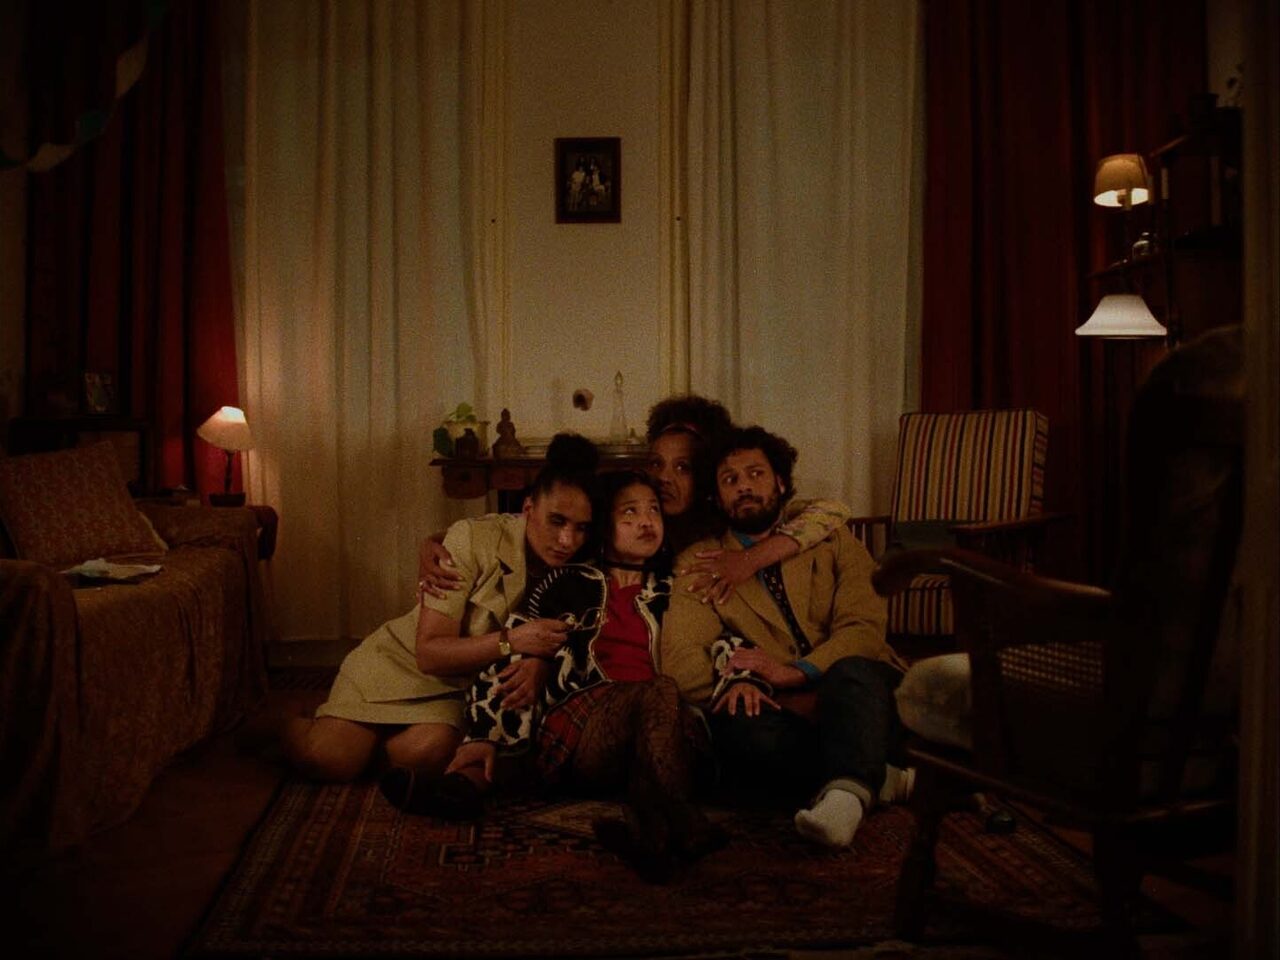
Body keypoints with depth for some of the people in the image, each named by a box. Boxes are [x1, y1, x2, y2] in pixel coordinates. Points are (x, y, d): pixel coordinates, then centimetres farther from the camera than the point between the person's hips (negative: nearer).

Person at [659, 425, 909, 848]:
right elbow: (679, 657, 1)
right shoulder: (699, 563, 14)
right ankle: (874, 776, -24)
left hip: (859, 693, 0)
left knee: (853, 672, -34)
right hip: (783, 715, 0)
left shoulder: (832, 540, 15)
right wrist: (731, 681, -23)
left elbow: (865, 628, 0)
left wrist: (795, 672, -18)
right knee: (739, 726, -34)